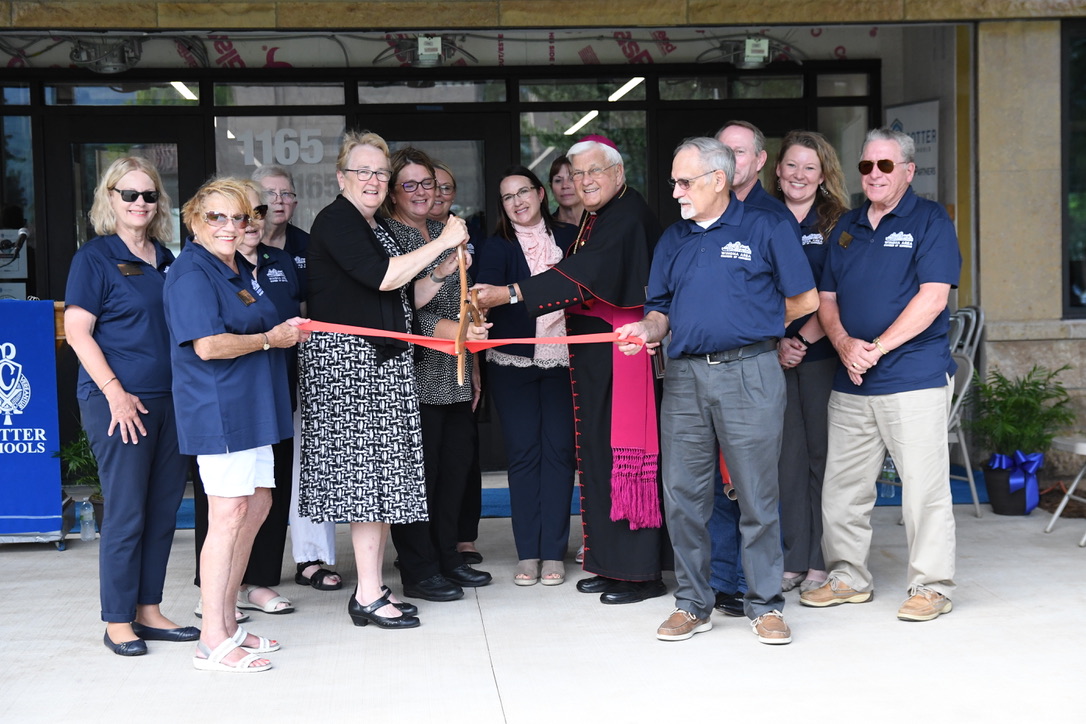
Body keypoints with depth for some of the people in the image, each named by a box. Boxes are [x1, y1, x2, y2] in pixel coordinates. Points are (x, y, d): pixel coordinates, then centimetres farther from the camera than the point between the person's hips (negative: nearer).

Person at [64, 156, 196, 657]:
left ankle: (148, 611, 20)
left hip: (170, 397, 6)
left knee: (164, 508, 9)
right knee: (127, 512, -3)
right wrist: (114, 391, -16)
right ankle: (117, 622, 8)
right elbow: (78, 331, -8)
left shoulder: (165, 258, 14)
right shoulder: (94, 257, -4)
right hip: (120, 401, -6)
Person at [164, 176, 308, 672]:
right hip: (217, 407, -10)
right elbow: (208, 345, -22)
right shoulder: (191, 273, -12)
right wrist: (270, 339, -10)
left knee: (256, 506, 11)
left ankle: (227, 622, 21)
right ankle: (213, 641, -4)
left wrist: (288, 331, 12)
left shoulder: (238, 269, 18)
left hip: (249, 406, 10)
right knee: (230, 512, -10)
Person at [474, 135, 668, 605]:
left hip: (623, 350, -10)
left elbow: (585, 275, -24)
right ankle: (611, 562, 19)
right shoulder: (594, 219, 17)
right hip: (593, 354, 10)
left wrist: (511, 294, -28)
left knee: (626, 449, -7)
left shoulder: (630, 218, -14)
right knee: (597, 452, 11)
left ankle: (642, 572, -2)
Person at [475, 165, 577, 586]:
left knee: (558, 450, -1)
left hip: (560, 361, 1)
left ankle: (553, 553, 5)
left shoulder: (567, 239, 9)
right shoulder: (499, 248, 2)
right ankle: (527, 553, 6)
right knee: (523, 452, -1)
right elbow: (485, 288, -18)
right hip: (512, 363, -1)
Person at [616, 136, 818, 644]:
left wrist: (747, 324, 8)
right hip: (684, 377, 5)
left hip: (749, 376, -4)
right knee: (683, 497, 5)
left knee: (757, 496, 1)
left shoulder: (765, 230, 2)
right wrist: (648, 329, -3)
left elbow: (805, 301, 4)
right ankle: (692, 604, 17)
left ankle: (765, 605, 11)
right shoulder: (673, 240, 17)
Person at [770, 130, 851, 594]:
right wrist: (776, 343, -3)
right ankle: (792, 560, 10)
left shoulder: (838, 224, 5)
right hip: (773, 355, 2)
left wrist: (805, 339, -9)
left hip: (822, 352, -2)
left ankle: (822, 562, 6)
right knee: (787, 453, 3)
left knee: (822, 452, -1)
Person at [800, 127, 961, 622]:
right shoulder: (846, 227, 16)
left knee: (924, 487, -3)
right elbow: (826, 298, 14)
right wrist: (844, 343, -7)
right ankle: (848, 578, 22)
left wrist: (878, 348, -16)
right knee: (841, 487, 9)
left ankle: (932, 586, 8)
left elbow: (932, 297, -12)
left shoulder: (930, 221, -1)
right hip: (850, 381, 6)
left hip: (914, 377, -6)